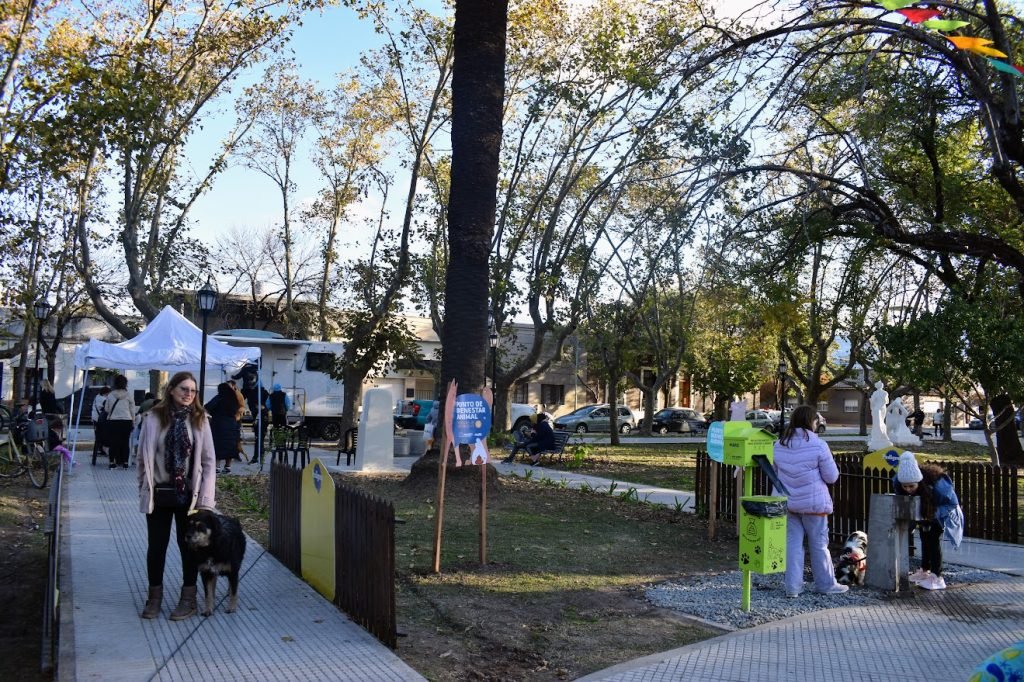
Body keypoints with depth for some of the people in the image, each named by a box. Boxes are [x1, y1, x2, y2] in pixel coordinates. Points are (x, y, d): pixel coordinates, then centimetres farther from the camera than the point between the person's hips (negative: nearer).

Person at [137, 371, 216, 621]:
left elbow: (208, 461, -2)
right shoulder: (153, 418, -4)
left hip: (188, 494, 0)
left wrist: (206, 498, -7)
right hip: (159, 494, 0)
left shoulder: (199, 419, -3)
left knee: (189, 545, 9)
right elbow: (143, 457, 2)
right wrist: (144, 490, 1)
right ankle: (155, 595, 27)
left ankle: (188, 598, 21)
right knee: (156, 546, 11)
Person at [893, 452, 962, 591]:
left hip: (940, 513, -5)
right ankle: (925, 570, 33)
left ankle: (937, 577, -12)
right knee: (924, 538, 17)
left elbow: (953, 503, -28)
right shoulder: (898, 482, -33)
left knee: (934, 538, -15)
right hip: (923, 511, 5)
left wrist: (934, 514, -37)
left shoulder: (936, 483, -45)